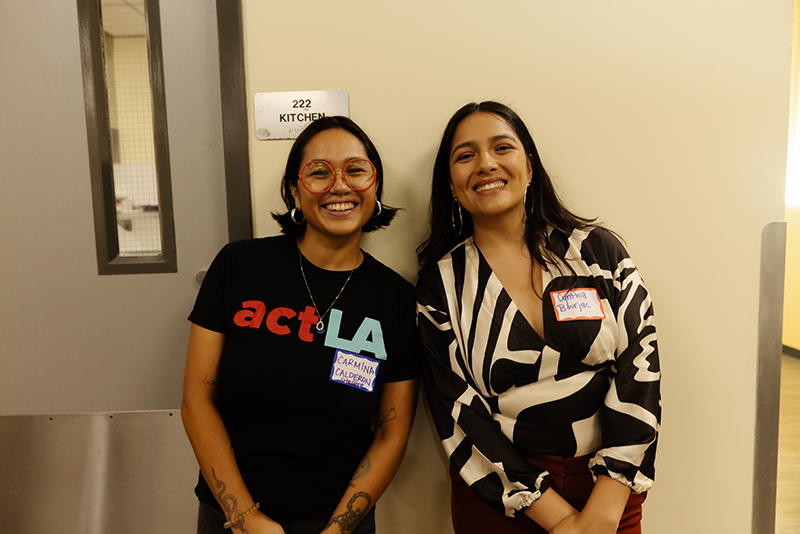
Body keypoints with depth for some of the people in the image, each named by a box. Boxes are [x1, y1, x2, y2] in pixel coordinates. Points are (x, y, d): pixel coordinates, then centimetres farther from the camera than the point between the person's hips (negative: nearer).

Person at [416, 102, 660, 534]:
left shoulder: (597, 249, -3)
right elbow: (460, 414, -9)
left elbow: (640, 365, -8)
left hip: (608, 488, 1)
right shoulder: (440, 283, -6)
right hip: (496, 498, 0)